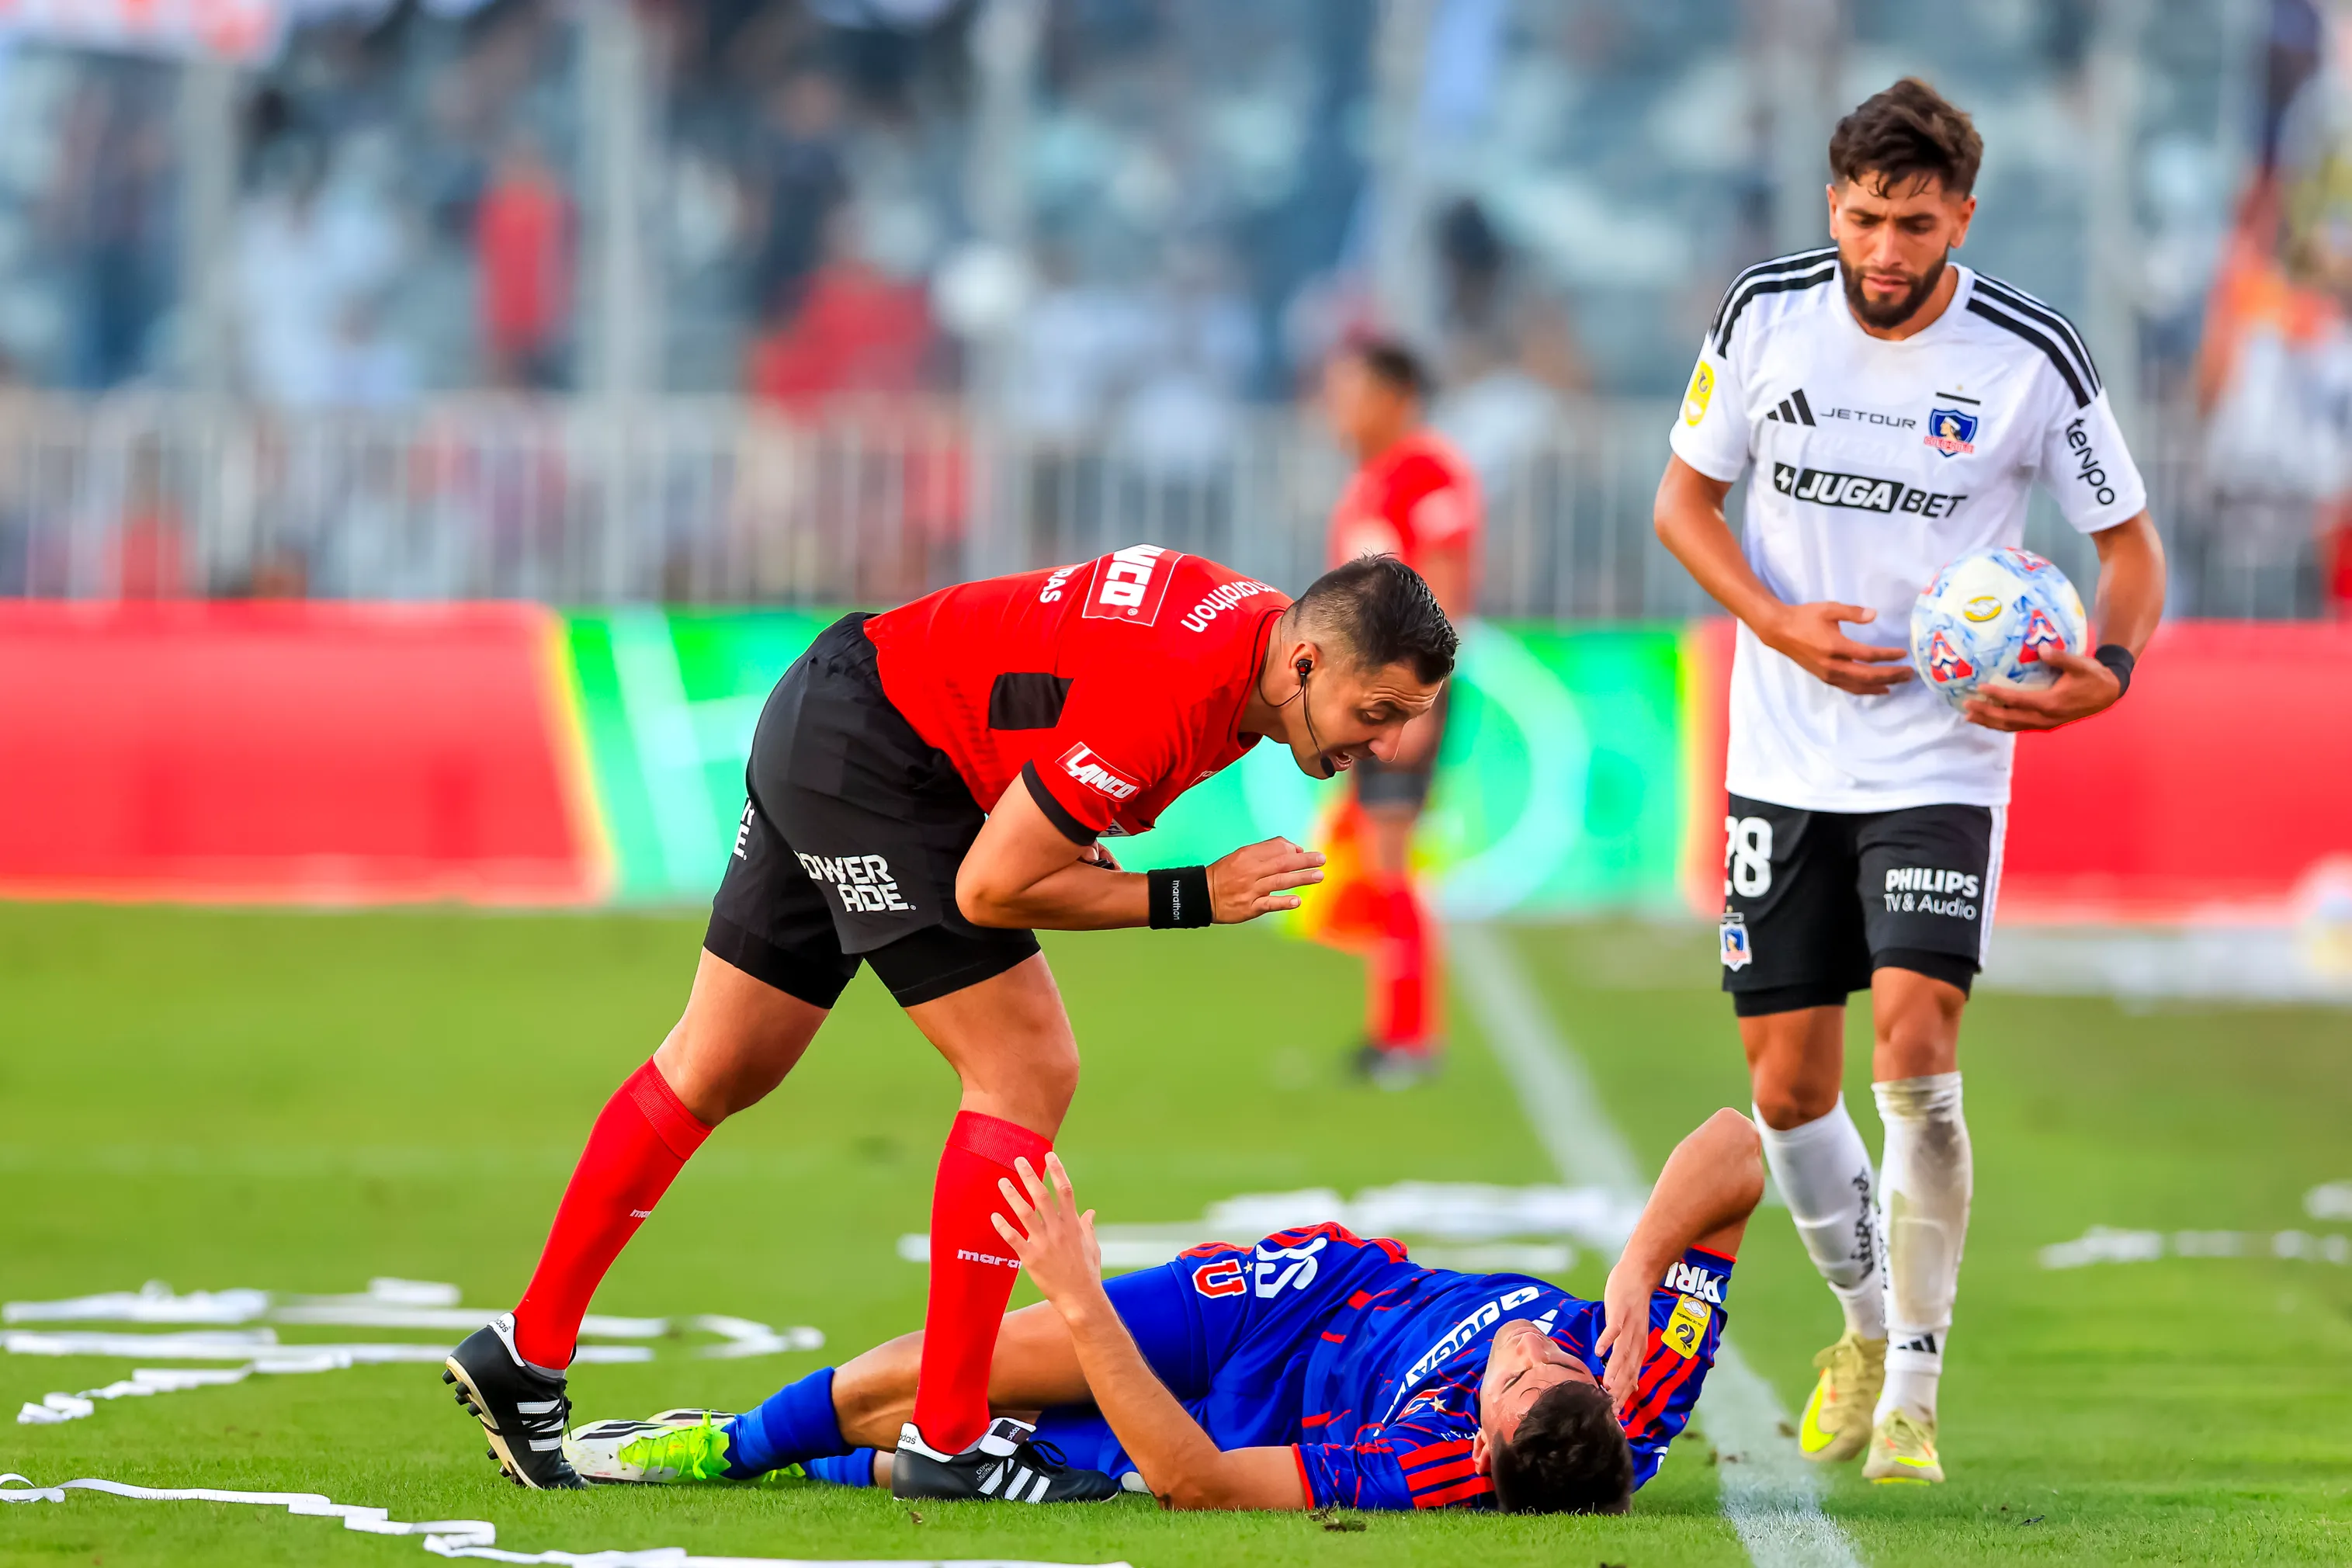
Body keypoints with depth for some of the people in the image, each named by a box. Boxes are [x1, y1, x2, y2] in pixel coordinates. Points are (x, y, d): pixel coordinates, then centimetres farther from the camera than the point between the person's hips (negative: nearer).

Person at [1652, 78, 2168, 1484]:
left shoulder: (2031, 356, -10)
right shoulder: (1768, 315, -4)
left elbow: (2129, 540, 1)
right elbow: (1688, 496, 8)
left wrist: (2110, 669, -19)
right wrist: (1781, 625, -10)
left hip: (1942, 764, -3)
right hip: (1786, 764, 3)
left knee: (1914, 1049, -17)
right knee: (1789, 1084, 5)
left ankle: (1913, 1396, -9)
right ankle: (1868, 1322, 31)